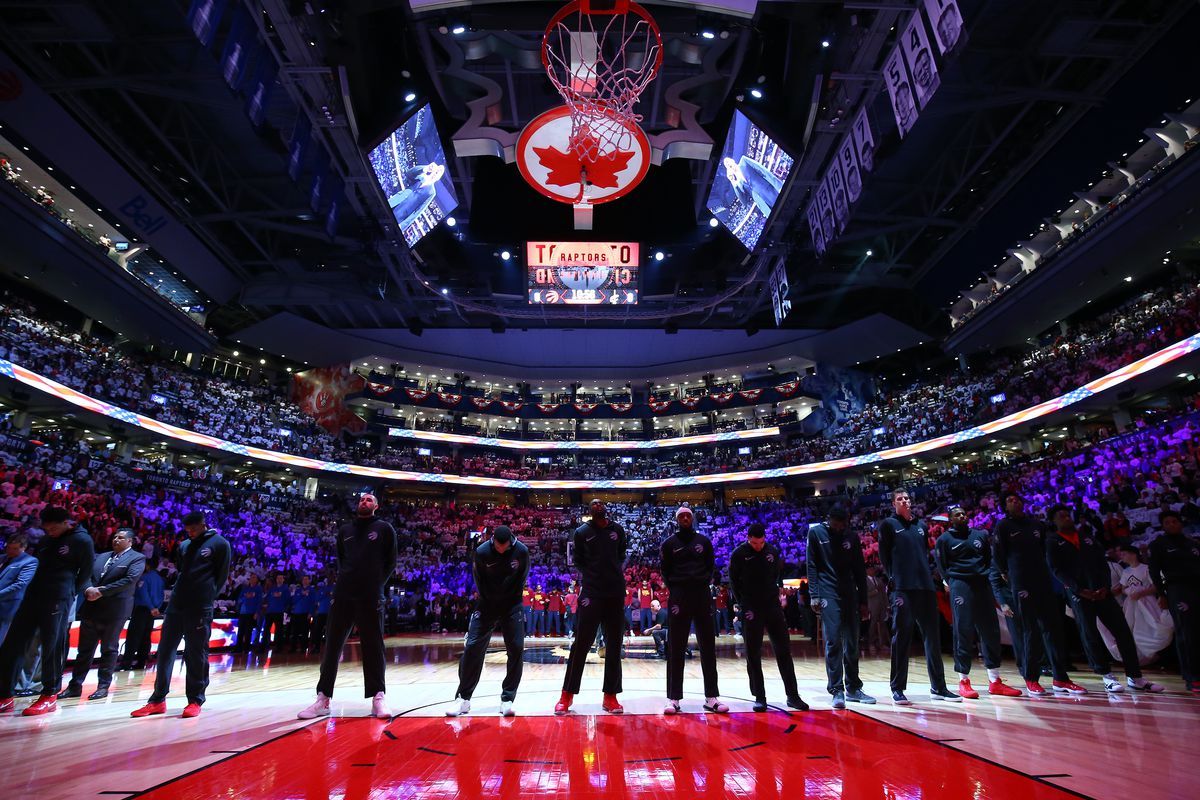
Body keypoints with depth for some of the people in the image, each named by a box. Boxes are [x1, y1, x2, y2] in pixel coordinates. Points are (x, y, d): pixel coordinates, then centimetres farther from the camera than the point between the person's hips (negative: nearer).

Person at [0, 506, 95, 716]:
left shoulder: (82, 540, -6)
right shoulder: (46, 540, 14)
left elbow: (86, 573, -1)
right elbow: (39, 563, 25)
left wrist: (69, 593, 1)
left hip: (58, 599, -7)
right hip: (33, 595, 7)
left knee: (52, 647, -5)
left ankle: (49, 697, 4)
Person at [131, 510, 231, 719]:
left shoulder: (220, 544, -3)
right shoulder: (184, 546, 15)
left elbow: (222, 576, -2)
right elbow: (180, 571, 25)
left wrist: (207, 597, -4)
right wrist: (179, 592, 12)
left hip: (200, 609, -6)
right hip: (175, 606, 6)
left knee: (196, 655, 0)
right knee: (165, 651, 9)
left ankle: (195, 700, 10)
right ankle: (158, 700, 20)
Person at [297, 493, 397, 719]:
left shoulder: (384, 528, 4)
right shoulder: (345, 529, 15)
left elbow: (391, 561, 5)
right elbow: (340, 559, 22)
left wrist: (378, 583, 0)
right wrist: (345, 578, 10)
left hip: (370, 597, -4)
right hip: (342, 595, 4)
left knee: (373, 646, -1)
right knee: (332, 646, 6)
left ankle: (378, 697, 4)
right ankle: (323, 699, 15)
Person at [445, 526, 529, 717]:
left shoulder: (522, 551, -15)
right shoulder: (482, 552, -16)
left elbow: (521, 579, 0)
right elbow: (479, 581, -1)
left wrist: (509, 600, -1)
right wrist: (489, 602, 0)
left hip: (512, 604, 0)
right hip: (487, 604, 0)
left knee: (516, 649, -5)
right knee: (472, 647, -4)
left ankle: (507, 699, 6)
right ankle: (463, 699, 8)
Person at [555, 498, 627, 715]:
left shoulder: (617, 529, 7)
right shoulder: (582, 532, 1)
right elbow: (578, 561, 7)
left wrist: (617, 571, 3)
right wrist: (592, 576, -4)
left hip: (616, 593, 3)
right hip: (591, 593, -3)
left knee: (614, 646, 7)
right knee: (581, 644, -2)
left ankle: (610, 696, 17)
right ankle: (567, 695, 10)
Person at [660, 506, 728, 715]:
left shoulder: (703, 540, 10)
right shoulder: (669, 543, 5)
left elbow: (711, 566, 13)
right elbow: (665, 572, 7)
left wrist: (704, 582, 0)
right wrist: (675, 590, -1)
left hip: (702, 594, 2)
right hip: (679, 595, -2)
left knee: (708, 646, 4)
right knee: (676, 648, -1)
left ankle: (711, 697, 11)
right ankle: (673, 698, 4)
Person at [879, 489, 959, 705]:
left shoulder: (920, 525, 18)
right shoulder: (889, 524, 3)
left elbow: (925, 552, 22)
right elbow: (884, 555, 0)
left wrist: (926, 574, 10)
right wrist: (894, 579, -6)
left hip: (926, 586, 5)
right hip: (902, 589, -5)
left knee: (933, 636, 8)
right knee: (901, 637, -3)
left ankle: (938, 687, 19)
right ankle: (897, 688, 4)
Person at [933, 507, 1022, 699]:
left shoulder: (980, 534, 16)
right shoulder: (944, 539, 5)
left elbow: (990, 559, 20)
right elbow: (942, 567, 6)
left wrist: (990, 576, 7)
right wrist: (951, 583, -3)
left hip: (982, 584, 5)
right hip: (960, 586, -4)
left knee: (991, 631, 4)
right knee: (963, 633, -4)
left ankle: (995, 681, 13)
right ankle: (963, 681, 2)